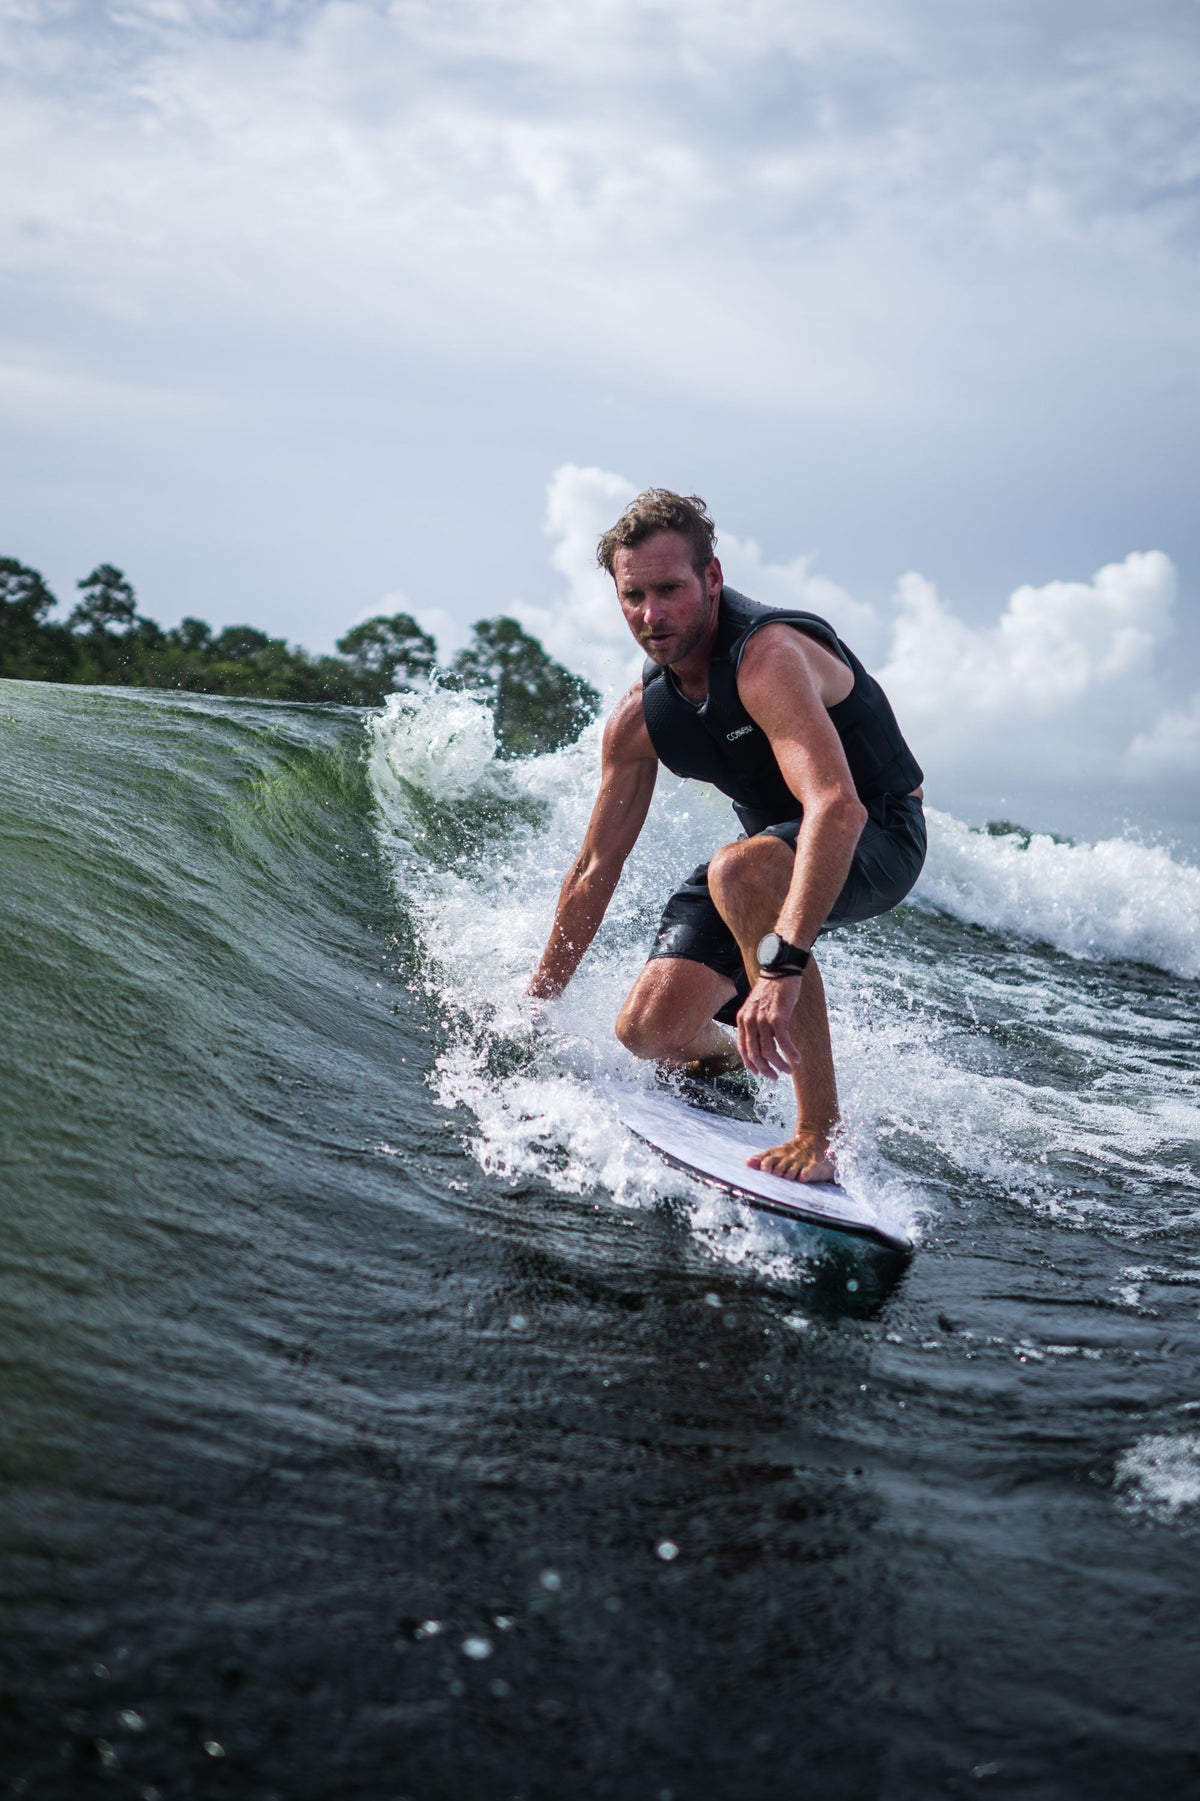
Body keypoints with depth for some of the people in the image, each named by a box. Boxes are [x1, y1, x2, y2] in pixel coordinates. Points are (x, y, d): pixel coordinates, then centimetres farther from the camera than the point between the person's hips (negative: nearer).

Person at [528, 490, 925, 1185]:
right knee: (649, 1029, -8)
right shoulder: (639, 718, -7)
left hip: (878, 835, -6)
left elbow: (837, 807, -45)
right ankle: (736, 1057, 30)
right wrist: (535, 1006, 6)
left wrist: (782, 963, -55)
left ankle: (821, 1134, -32)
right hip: (777, 848, 7)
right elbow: (595, 871, 3)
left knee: (741, 870, -39)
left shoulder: (767, 657, -30)